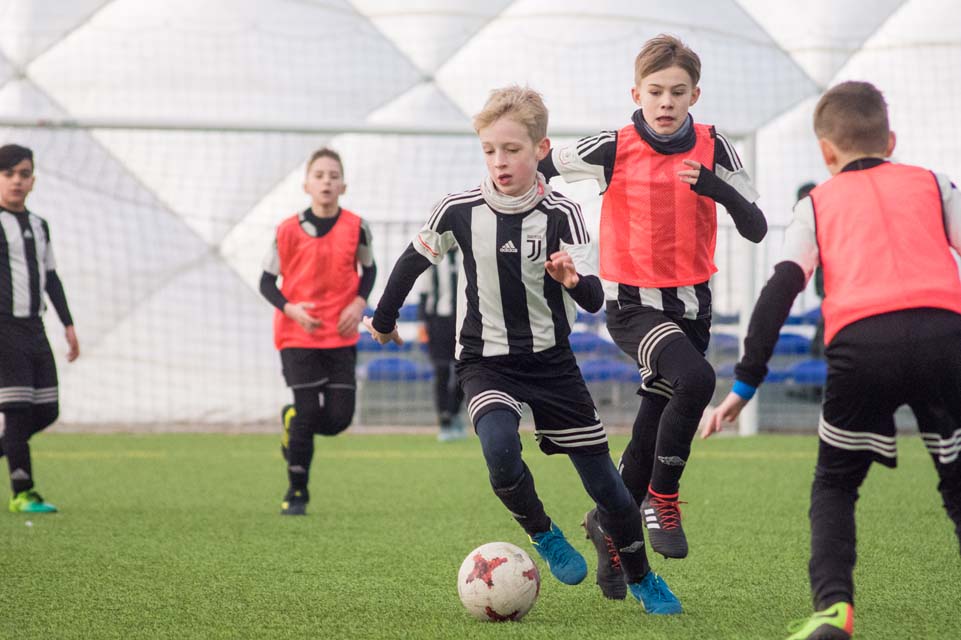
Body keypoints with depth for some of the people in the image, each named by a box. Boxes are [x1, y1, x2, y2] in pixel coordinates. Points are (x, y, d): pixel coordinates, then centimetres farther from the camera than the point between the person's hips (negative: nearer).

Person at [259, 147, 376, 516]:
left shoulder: (356, 228, -1)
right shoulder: (289, 231, -6)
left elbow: (368, 269, 15)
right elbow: (267, 281, 1)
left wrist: (359, 303, -3)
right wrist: (290, 309, -16)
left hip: (341, 335, 2)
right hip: (298, 335, -2)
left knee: (339, 417, -4)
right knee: (307, 411, -7)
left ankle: (293, 424, 31)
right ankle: (296, 493, 8)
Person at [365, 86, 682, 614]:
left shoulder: (561, 215, -12)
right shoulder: (459, 211, -9)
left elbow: (594, 300, -20)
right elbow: (413, 260, 10)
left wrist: (575, 279, -43)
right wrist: (384, 319, 21)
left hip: (551, 362, 0)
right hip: (485, 363, 0)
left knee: (604, 484, 3)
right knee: (501, 451, -31)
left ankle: (641, 579, 28)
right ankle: (542, 533, -1)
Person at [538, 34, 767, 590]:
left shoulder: (714, 149, -3)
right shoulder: (613, 150, -9)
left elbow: (756, 229, -8)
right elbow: (539, 168, 3)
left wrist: (718, 187, -24)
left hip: (692, 305, 4)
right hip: (634, 306, -4)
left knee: (653, 431, 10)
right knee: (696, 379, -31)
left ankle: (609, 524, 36)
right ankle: (663, 501, -13)